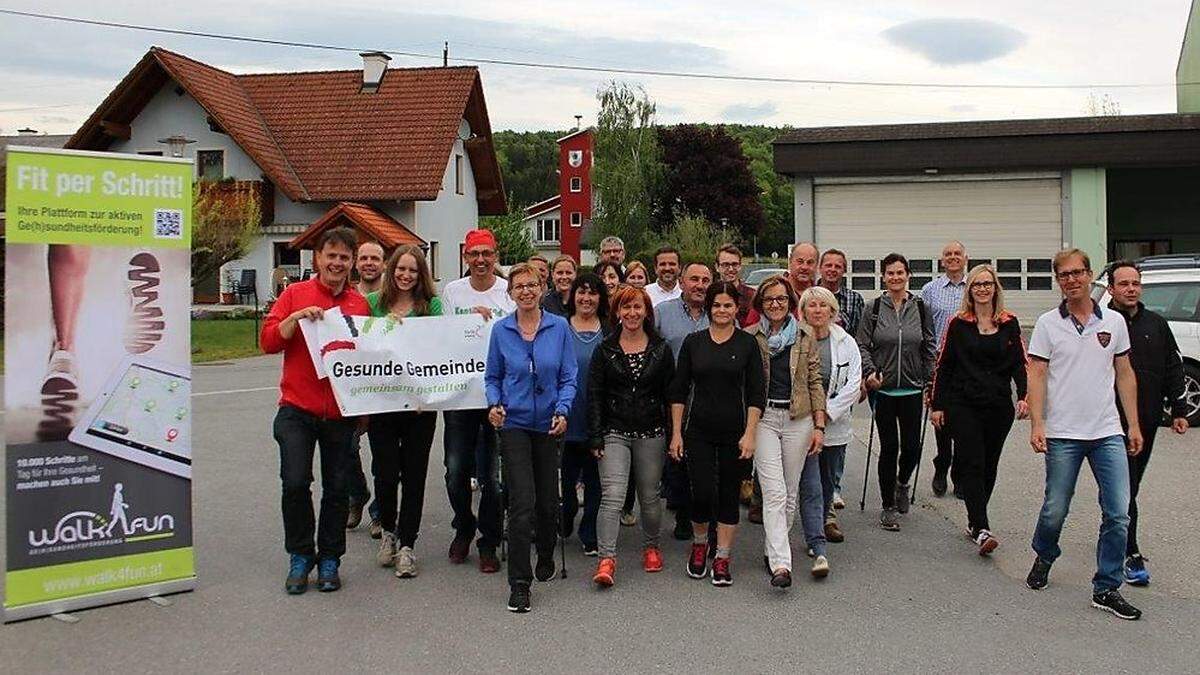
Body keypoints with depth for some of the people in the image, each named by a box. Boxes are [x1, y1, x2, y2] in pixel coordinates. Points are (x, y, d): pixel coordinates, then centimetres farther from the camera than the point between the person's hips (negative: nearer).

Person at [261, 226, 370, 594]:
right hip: (297, 410, -2)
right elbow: (268, 341, -1)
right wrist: (296, 318, -16)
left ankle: (329, 560, 24)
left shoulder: (360, 304, 9)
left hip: (342, 414, 2)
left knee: (337, 488, 8)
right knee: (296, 483, -8)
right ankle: (300, 556, 13)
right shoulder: (295, 294, 4)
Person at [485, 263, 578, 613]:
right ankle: (519, 583, -1)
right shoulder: (501, 330, 0)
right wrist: (494, 404, -11)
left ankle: (546, 557, 41)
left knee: (548, 499, 13)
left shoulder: (560, 327, -1)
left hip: (548, 424, 1)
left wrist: (562, 411, -14)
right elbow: (492, 376, 7)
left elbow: (568, 377, 0)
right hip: (514, 424, -1)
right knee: (522, 503, -10)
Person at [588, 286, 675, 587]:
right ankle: (607, 560, -12)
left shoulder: (661, 350, 5)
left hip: (651, 433, 2)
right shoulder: (605, 350, 2)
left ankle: (651, 547, 33)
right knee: (612, 496, -13)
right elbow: (594, 395, 1)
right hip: (614, 432, -1)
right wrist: (596, 436, -6)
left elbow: (670, 393, 7)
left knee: (650, 497, 11)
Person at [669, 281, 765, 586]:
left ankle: (722, 558, 19)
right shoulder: (693, 342, 3)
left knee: (729, 494, 6)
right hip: (698, 431, 0)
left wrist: (750, 434, -9)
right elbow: (679, 391, 4)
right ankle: (699, 543, 22)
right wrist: (676, 433, 0)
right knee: (702, 492, -6)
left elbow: (757, 393, -2)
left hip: (734, 432, 0)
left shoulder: (747, 343, 1)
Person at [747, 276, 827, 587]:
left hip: (798, 419, 2)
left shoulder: (805, 336, 8)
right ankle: (781, 564, -15)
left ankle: (774, 547, 26)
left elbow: (815, 381, 8)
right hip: (763, 418, -2)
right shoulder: (750, 337, 3)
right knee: (774, 492, -11)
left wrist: (819, 425, 2)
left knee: (791, 489, 8)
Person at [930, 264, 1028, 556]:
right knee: (972, 464, -11)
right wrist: (937, 405, 2)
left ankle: (975, 522, 23)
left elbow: (1020, 363, 8)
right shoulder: (958, 324, 2)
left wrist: (1024, 396, -7)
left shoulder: (1009, 323, 8)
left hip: (999, 406, 3)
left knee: (989, 466, 9)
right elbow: (943, 365, 4)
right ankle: (981, 530, -16)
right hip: (963, 405, -3)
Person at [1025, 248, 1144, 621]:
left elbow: (1125, 375, 12)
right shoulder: (1048, 324, 0)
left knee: (1118, 513, -1)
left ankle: (1106, 589, 10)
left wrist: (1134, 425, 8)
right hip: (1063, 435, -2)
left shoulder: (1114, 321, 7)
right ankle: (1044, 558, 36)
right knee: (1055, 510, 6)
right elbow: (1036, 376, -3)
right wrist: (1037, 425, -12)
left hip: (1108, 433, 2)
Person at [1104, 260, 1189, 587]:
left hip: (1147, 420, 5)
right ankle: (1131, 554, -2)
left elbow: (1173, 368, 14)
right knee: (1123, 487, -5)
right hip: (1114, 422, -5)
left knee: (1130, 485, 15)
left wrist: (1178, 410, 9)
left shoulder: (1156, 324, 10)